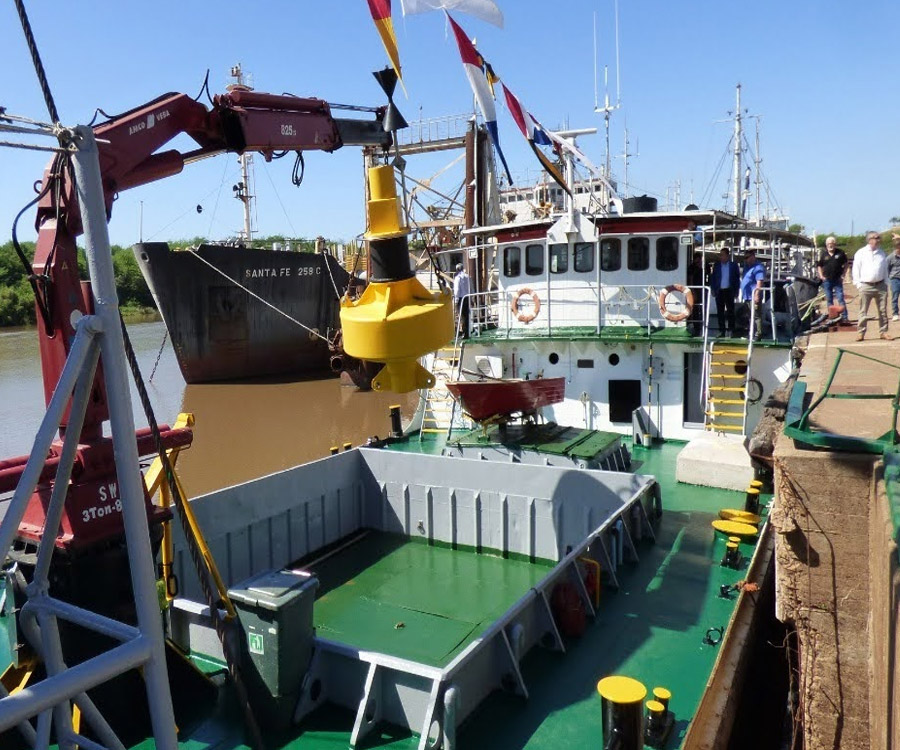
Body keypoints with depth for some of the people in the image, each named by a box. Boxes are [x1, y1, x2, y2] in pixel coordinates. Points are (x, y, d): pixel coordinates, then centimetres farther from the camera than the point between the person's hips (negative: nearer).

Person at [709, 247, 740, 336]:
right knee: (720, 312, 4)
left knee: (730, 311, 0)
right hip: (719, 291, 2)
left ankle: (731, 330, 4)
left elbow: (737, 278, 4)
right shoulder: (716, 266, 8)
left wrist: (736, 291, -3)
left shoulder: (733, 265, 3)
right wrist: (713, 289, 0)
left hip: (729, 291, -2)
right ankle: (722, 331, 9)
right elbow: (712, 278, 10)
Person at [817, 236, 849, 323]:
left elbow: (845, 264, 10)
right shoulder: (823, 254, 5)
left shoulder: (840, 253, 1)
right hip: (827, 280, 2)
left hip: (837, 280, -2)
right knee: (829, 300, 8)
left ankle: (844, 317, -6)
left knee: (840, 298, -6)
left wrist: (843, 274, 1)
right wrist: (821, 276, 1)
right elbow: (819, 266, 13)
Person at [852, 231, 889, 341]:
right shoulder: (860, 253, 0)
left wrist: (886, 283, 10)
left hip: (880, 285, 4)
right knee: (863, 311, 0)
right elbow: (856, 269, -1)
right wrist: (858, 284, -6)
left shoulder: (881, 253, 12)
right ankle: (861, 332, 4)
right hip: (865, 286, -4)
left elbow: (885, 269, 16)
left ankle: (883, 331, 12)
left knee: (883, 310, 5)